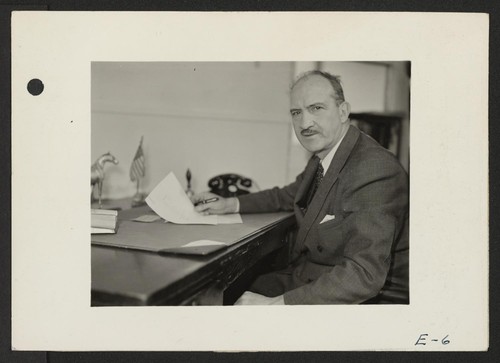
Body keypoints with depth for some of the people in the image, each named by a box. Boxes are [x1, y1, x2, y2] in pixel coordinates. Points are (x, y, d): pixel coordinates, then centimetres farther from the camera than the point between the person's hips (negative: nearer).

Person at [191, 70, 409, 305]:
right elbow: (288, 195, 25)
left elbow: (365, 275, -32)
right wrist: (230, 204, 12)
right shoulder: (323, 157, 4)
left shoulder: (375, 171, -25)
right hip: (308, 281, 8)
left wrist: (274, 303, -34)